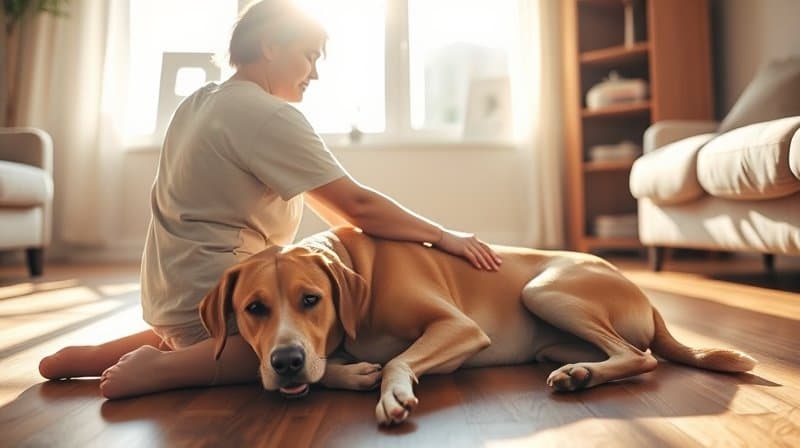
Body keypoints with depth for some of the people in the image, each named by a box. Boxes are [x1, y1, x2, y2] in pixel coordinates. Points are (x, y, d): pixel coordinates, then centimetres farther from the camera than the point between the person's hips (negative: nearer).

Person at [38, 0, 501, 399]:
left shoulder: (200, 101, 13)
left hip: (172, 294, 10)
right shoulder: (269, 116, -16)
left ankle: (94, 356, 19)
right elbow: (357, 205, -18)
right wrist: (443, 236, -7)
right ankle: (167, 366, -17)